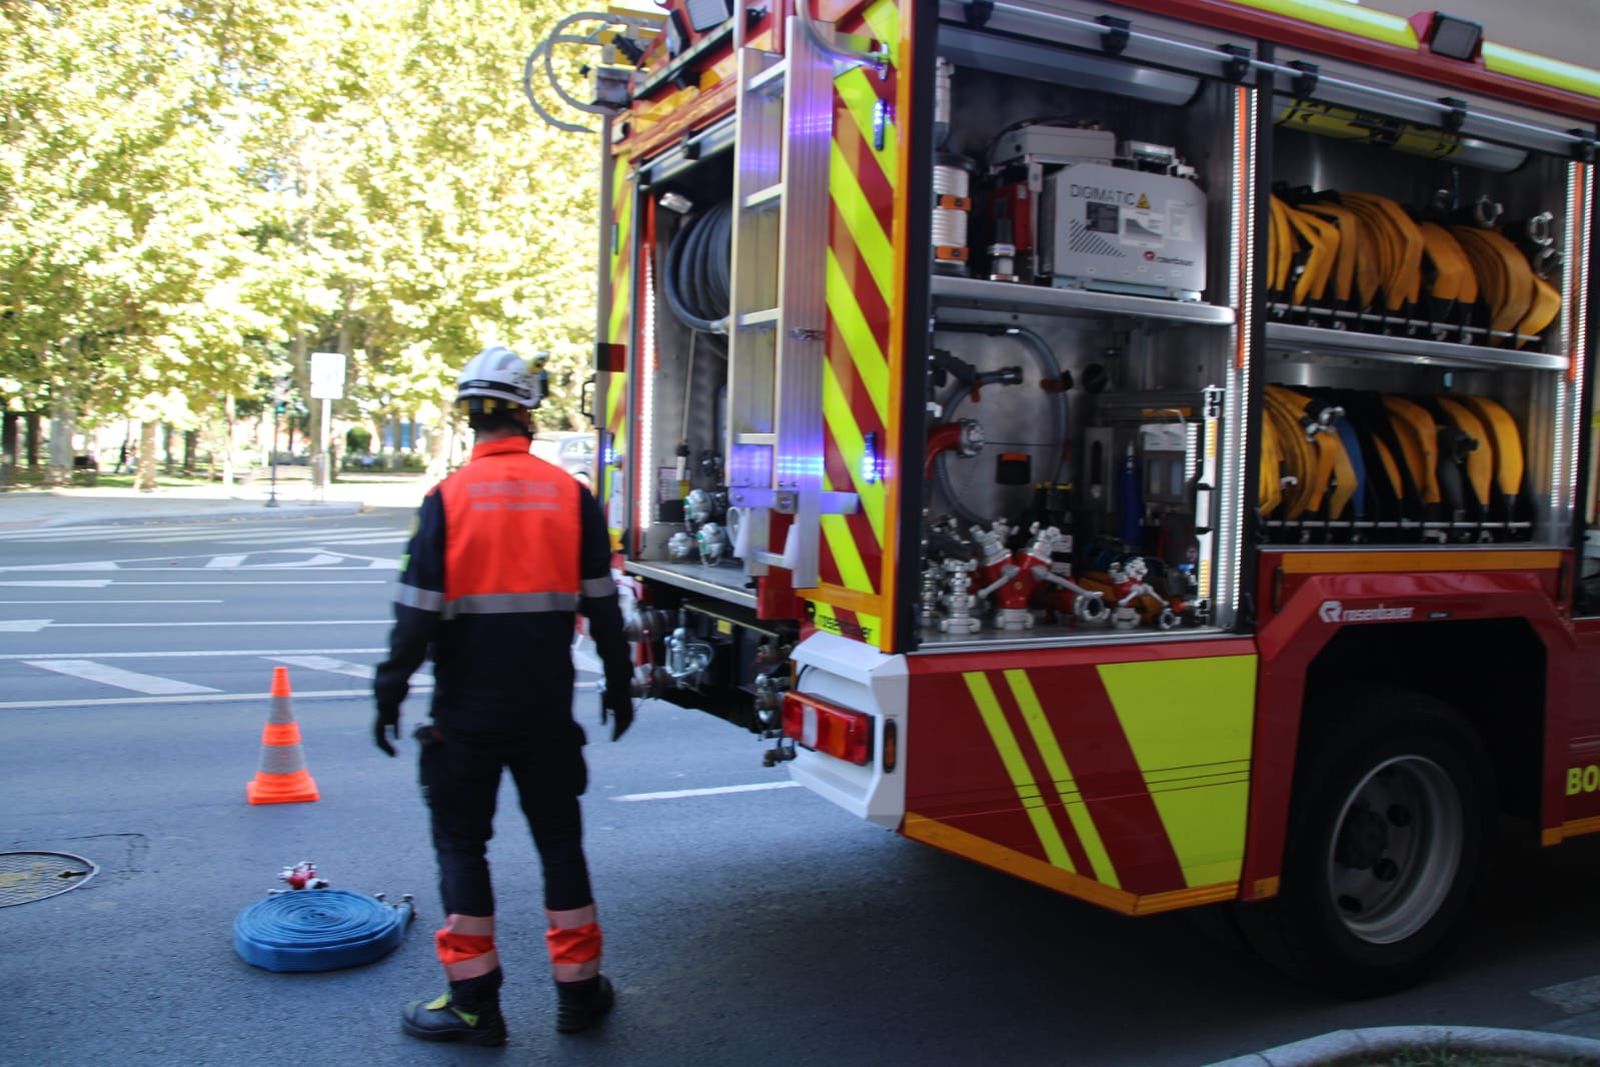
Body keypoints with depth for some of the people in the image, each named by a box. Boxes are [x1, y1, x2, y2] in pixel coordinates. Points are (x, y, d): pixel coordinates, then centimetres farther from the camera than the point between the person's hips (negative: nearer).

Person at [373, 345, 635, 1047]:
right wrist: (618, 685, 13)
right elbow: (602, 606, 3)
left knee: (461, 844, 11)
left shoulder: (448, 499, -9)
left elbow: (418, 612, -10)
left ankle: (474, 1000, 15)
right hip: (548, 712, 2)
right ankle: (578, 990, 22)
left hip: (466, 714, -2)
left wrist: (389, 694, 0)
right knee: (559, 841, 13)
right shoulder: (572, 497, -2)